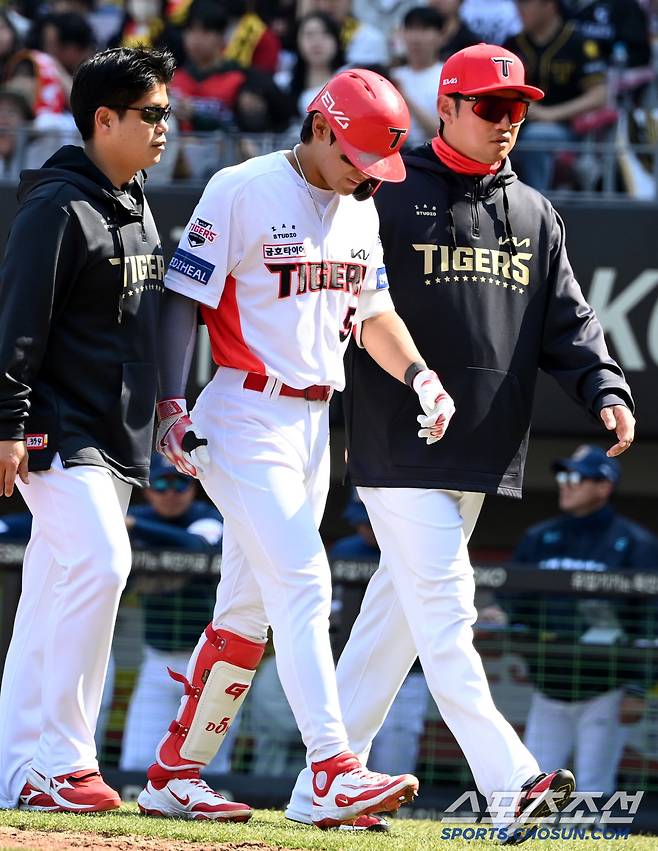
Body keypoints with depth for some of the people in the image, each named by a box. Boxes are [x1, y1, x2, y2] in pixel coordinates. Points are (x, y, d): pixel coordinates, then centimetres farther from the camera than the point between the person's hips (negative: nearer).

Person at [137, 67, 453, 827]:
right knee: (303, 585, -17)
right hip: (246, 418, -8)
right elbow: (182, 300, -10)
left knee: (249, 608, 8)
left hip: (315, 423, 8)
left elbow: (373, 310, 23)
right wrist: (171, 406, -19)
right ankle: (334, 774, -22)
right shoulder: (242, 192, -10)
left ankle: (174, 776, 15)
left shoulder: (360, 209, 13)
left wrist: (418, 376, 4)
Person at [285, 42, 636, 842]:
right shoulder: (389, 197, -3)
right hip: (399, 445, -6)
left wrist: (605, 390, -5)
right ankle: (512, 784, -21)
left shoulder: (535, 216, 14)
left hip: (481, 452, 6)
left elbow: (567, 320, 12)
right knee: (443, 607, -12)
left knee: (399, 610, 10)